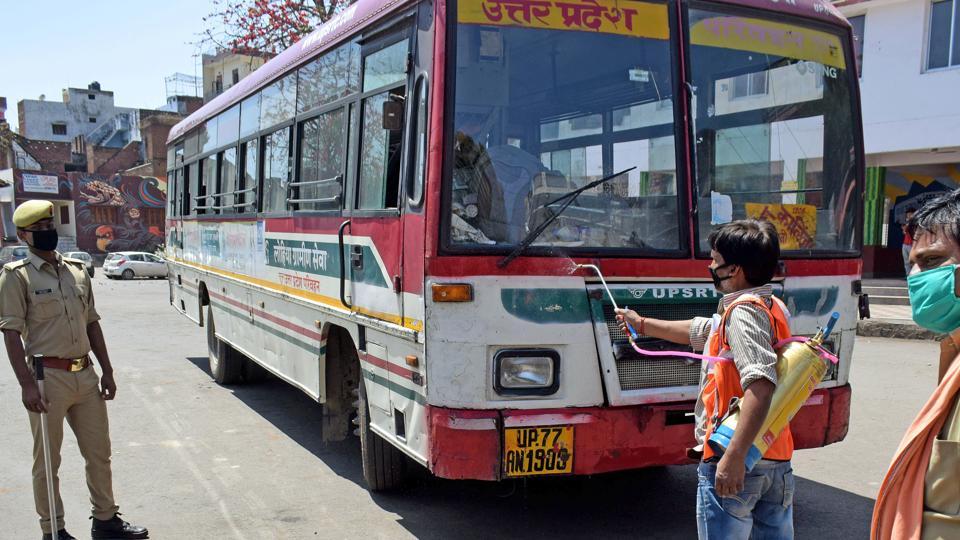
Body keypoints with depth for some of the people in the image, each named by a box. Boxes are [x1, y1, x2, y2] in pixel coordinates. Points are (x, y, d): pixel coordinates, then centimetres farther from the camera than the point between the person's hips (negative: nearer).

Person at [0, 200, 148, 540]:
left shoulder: (77, 271, 11)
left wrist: (107, 371, 12)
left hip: (86, 375, 6)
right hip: (48, 377, -6)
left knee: (99, 452, 13)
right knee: (47, 461, 6)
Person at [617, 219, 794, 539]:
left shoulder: (743, 312, -16)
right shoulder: (774, 308, 14)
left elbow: (761, 384, -29)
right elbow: (700, 331, 27)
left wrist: (734, 456, -32)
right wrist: (642, 324, 37)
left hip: (732, 464, -9)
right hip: (778, 463, 9)